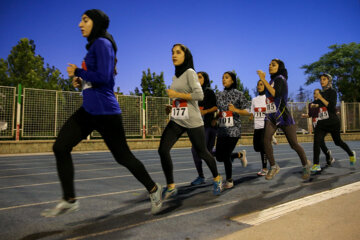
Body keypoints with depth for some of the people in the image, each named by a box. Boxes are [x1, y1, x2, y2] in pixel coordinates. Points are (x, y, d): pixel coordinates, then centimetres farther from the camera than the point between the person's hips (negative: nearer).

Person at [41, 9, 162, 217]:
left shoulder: (102, 43, -10)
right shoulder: (93, 46, 18)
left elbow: (103, 77, -22)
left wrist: (78, 72, -9)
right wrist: (81, 81, 10)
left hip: (105, 112, -9)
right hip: (88, 110, 9)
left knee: (123, 156, 1)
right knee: (60, 147, 1)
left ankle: (153, 189, 23)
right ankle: (69, 201, 11)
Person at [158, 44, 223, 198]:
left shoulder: (190, 72, -7)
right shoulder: (175, 77, 15)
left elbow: (199, 95, -19)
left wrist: (176, 94, -15)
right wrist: (172, 107, 15)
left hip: (192, 121, -6)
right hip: (176, 120, 7)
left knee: (202, 153, 6)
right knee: (163, 150, -11)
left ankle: (217, 179, 32)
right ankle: (171, 187, 1)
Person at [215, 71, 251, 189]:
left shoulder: (239, 94, -1)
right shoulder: (219, 95, 11)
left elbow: (247, 112, -2)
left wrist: (236, 110, -19)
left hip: (234, 130, -5)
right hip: (222, 129, 5)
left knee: (226, 155, -7)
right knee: (219, 157, 6)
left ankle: (229, 181, 15)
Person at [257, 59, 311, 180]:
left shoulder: (280, 78, -7)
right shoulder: (272, 80, 15)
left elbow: (275, 93, -25)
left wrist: (263, 79, -22)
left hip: (283, 116, -6)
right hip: (271, 116, 6)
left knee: (294, 144, 2)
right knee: (266, 140, -15)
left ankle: (306, 165, 26)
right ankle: (273, 167, -2)